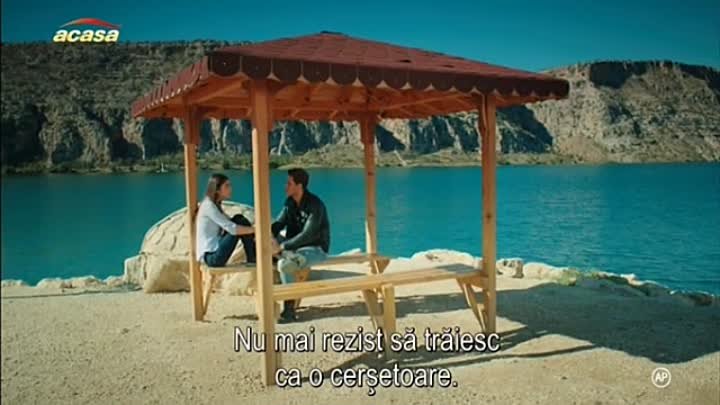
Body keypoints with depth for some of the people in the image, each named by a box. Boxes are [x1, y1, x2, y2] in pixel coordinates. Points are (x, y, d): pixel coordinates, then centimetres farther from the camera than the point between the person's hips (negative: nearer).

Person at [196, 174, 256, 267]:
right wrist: (255, 230, -17)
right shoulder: (208, 205, -15)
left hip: (215, 253, 9)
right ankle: (252, 260, -6)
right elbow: (232, 229, -22)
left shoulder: (215, 205, 15)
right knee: (239, 221, -13)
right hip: (211, 256, -9)